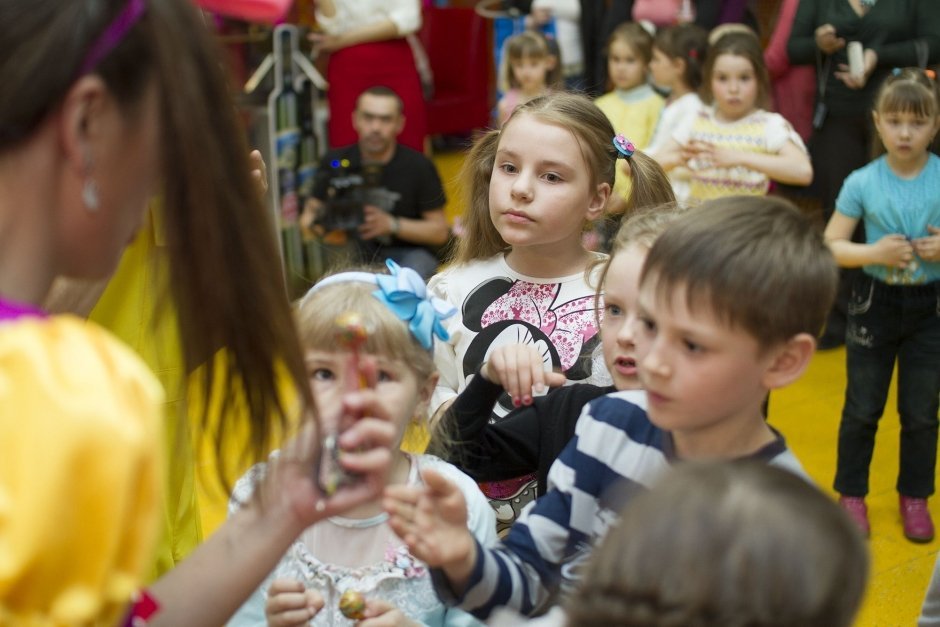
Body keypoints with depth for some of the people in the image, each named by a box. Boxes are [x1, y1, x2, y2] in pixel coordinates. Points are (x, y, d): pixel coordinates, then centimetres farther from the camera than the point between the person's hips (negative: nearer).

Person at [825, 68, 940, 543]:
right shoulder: (862, 183, -8)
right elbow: (830, 246, -5)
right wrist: (873, 253, -21)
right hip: (875, 303, 0)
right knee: (862, 409, 10)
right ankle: (851, 494, 26)